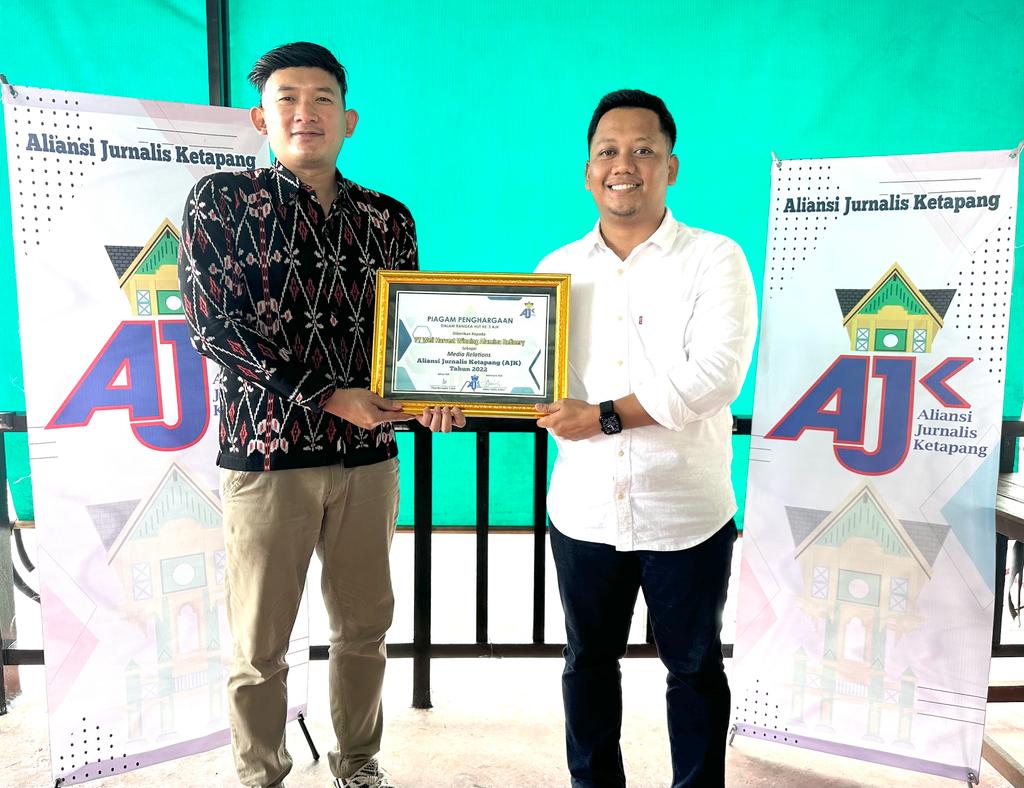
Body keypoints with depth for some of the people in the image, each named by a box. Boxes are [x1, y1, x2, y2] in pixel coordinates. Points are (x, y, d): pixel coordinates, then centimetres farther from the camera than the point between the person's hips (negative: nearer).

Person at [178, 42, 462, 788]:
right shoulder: (221, 200, -1)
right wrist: (329, 397, -17)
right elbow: (214, 326, -10)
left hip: (370, 454, 3)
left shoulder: (388, 217, 9)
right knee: (261, 645, 9)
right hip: (268, 451, -3)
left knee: (365, 627, 16)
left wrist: (429, 394, -10)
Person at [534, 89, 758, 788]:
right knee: (589, 663, 19)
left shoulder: (715, 260, -6)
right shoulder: (559, 269, 7)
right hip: (584, 512, 4)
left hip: (686, 515, -3)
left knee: (695, 669, 16)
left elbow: (715, 374, -18)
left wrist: (606, 416, -20)